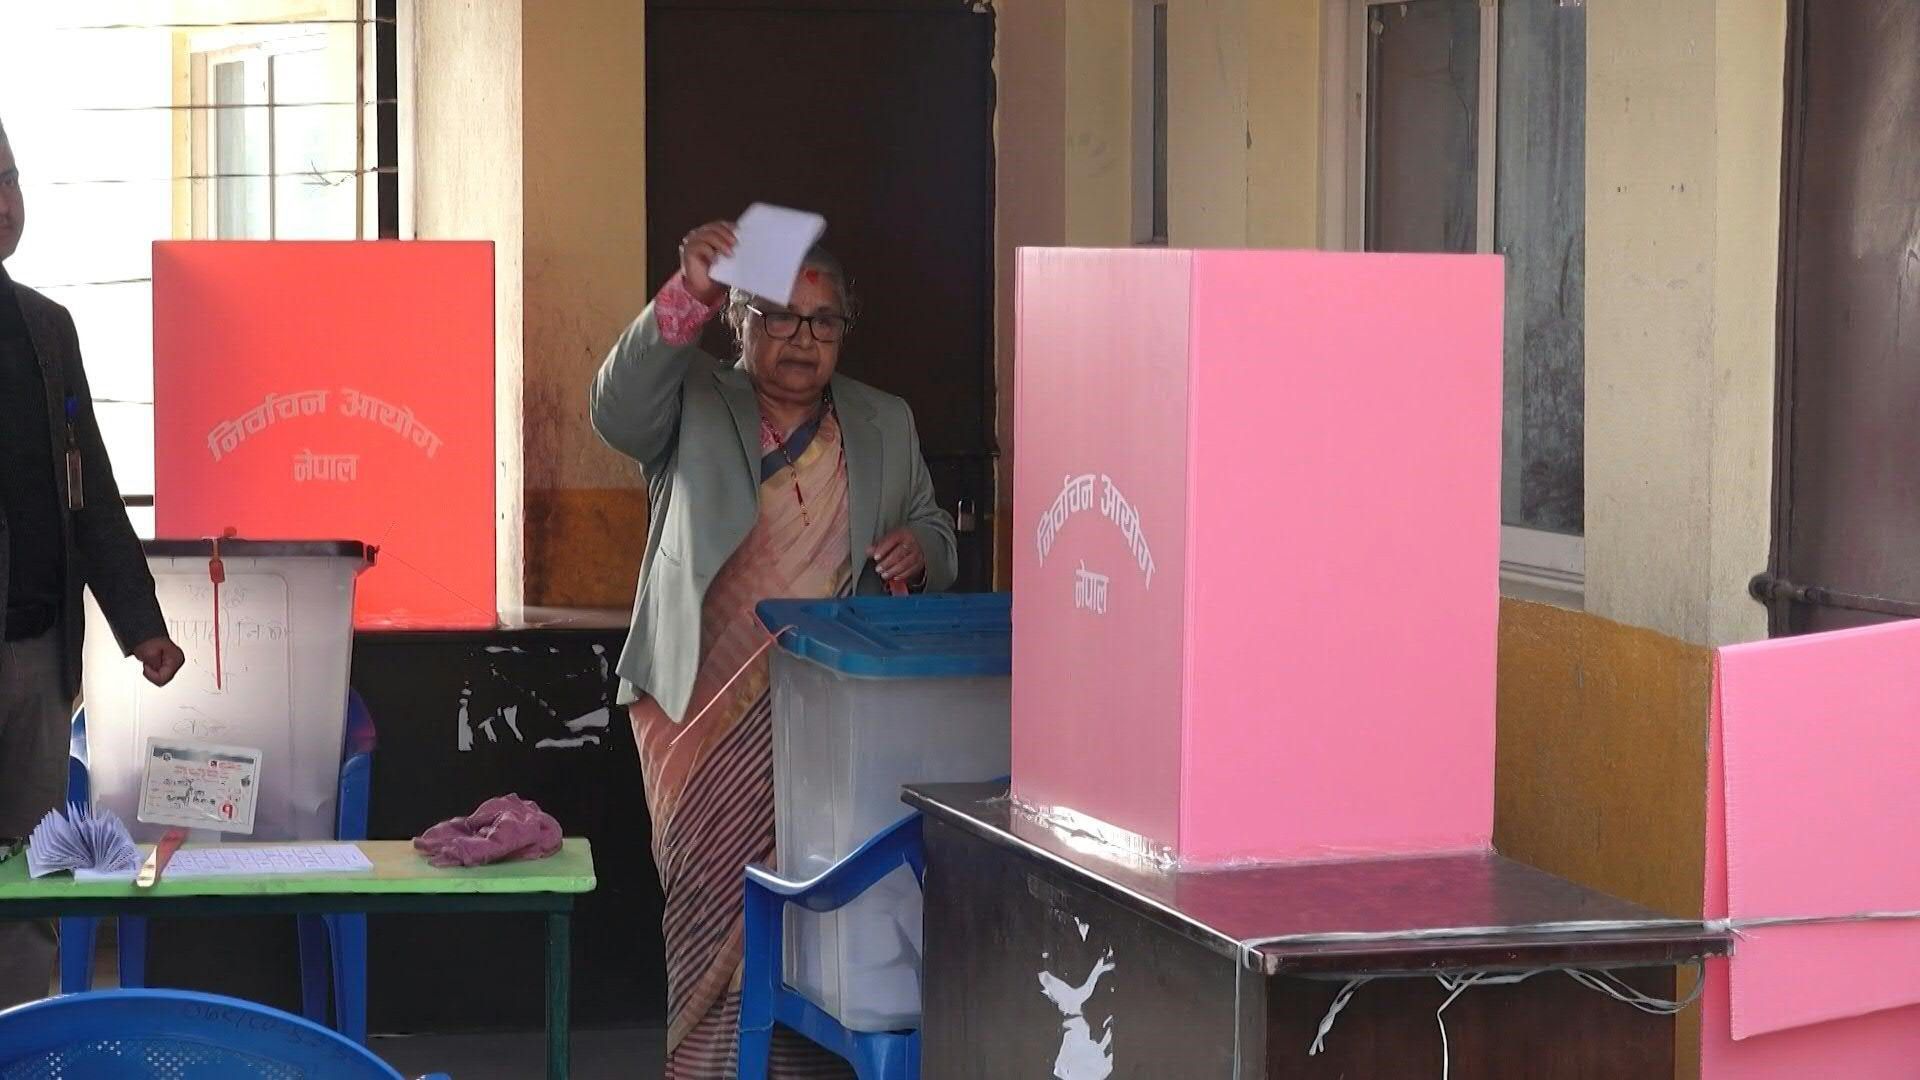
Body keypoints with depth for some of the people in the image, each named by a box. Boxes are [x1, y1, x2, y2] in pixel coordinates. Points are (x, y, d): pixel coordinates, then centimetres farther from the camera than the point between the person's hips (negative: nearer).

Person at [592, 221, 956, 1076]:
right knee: (719, 913, -5)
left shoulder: (885, 425, 15)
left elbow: (937, 538, 22)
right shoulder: (690, 405, 4)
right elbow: (619, 409, -17)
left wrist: (920, 549, -4)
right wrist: (686, 297, -31)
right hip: (708, 717, -2)